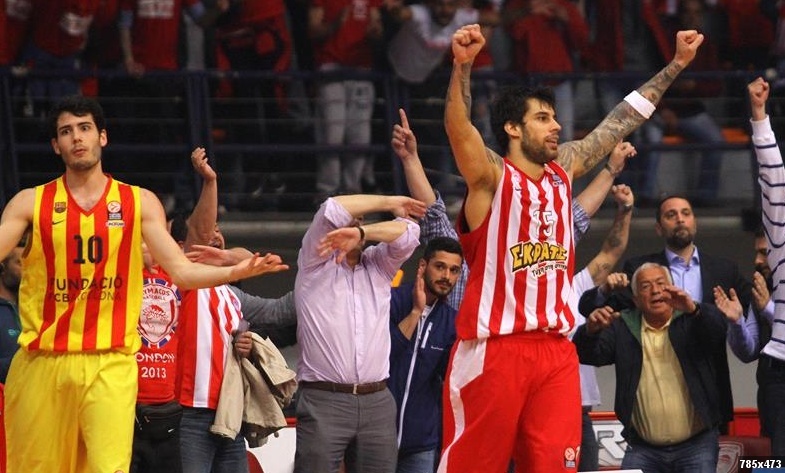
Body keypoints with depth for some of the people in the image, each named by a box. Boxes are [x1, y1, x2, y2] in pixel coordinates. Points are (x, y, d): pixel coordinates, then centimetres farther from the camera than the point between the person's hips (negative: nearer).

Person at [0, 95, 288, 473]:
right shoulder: (31, 203, 7)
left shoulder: (139, 202, 9)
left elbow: (182, 271, 4)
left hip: (111, 365, 0)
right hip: (43, 361, 1)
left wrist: (237, 271, -12)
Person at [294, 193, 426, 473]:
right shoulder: (316, 265, 8)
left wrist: (361, 232, -7)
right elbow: (333, 210, -5)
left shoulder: (378, 266, 20)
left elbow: (409, 233, 6)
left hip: (377, 401, 4)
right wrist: (389, 203, 6)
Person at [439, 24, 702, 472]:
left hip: (556, 349, 6)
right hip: (494, 348, -6)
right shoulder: (491, 176, -4)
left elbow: (619, 123, 21)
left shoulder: (564, 169, 14)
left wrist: (676, 65, 22)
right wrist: (463, 65, -40)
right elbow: (458, 127, -22)